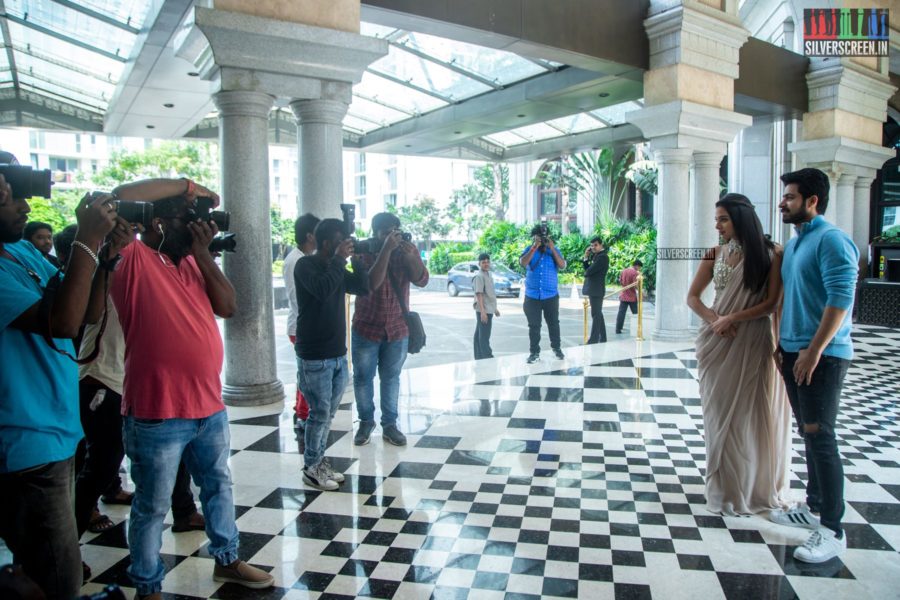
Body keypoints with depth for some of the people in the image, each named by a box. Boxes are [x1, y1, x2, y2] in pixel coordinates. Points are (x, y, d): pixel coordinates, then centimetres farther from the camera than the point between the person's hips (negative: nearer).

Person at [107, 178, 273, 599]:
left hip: (210, 406, 7)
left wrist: (203, 252, -6)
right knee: (153, 507, 11)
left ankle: (226, 559, 42)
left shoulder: (191, 261, 9)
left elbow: (227, 307, 0)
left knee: (218, 487, 22)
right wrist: (186, 185, -17)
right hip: (157, 414, -7)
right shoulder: (132, 259, -11)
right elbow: (120, 199, -28)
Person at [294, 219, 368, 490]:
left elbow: (363, 288, 8)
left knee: (328, 414, 13)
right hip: (314, 357, -7)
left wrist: (356, 259, -2)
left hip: (338, 354, 7)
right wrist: (339, 259, -19)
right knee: (320, 414, -1)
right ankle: (310, 468, 13)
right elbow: (323, 290, -28)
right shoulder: (306, 265, -10)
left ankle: (320, 461, 25)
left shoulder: (336, 267, 12)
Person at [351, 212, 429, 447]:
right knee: (363, 378, 9)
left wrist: (411, 257, -31)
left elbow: (421, 280, -14)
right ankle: (366, 422, 27)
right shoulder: (364, 252, -12)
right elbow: (372, 283, -28)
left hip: (398, 329, 2)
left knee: (391, 378, 11)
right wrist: (386, 249, -32)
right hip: (366, 328, -1)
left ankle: (390, 424, 23)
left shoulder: (406, 250, -4)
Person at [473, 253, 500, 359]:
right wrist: (483, 311, -25)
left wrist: (495, 308, 24)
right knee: (484, 337, -6)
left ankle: (479, 358, 22)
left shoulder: (488, 274, 15)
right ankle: (488, 358, -5)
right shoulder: (479, 276, -13)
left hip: (489, 310, 9)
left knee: (479, 335, 15)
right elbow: (479, 294, -20)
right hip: (483, 310, -9)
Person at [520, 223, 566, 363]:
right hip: (532, 296, -1)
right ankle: (534, 352, 10)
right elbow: (523, 263, -17)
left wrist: (552, 249, -16)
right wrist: (534, 247, -21)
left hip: (551, 295, 1)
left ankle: (557, 348, 27)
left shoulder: (554, 250, 4)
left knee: (553, 323, 11)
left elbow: (562, 265, -9)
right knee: (534, 325, 3)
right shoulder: (529, 250, 1)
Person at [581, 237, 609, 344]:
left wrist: (585, 273, 2)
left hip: (596, 289, -10)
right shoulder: (596, 256, 16)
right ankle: (602, 339, 20)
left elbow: (589, 271, -21)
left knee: (596, 315, -8)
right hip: (594, 289, 10)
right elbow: (588, 269, 13)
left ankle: (594, 340, -7)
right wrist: (586, 257, 4)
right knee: (598, 314, 14)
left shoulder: (602, 256, -15)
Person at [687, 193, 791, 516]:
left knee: (750, 412, 5)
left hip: (753, 343, -3)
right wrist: (714, 319, -10)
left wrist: (733, 318, -15)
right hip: (718, 343, 4)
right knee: (720, 412, 9)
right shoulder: (715, 254, 6)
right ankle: (726, 485, 25)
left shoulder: (769, 254, -5)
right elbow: (692, 297, 7)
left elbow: (772, 302, -8)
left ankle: (754, 484, 23)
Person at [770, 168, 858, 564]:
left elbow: (841, 298, -21)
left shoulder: (831, 240, -13)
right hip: (794, 351, 9)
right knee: (808, 434, 16)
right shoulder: (793, 243, 16)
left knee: (820, 436, -7)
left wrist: (814, 350, -23)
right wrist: (782, 343, 16)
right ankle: (814, 507, 28)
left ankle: (832, 530, 1)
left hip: (822, 355, -9)